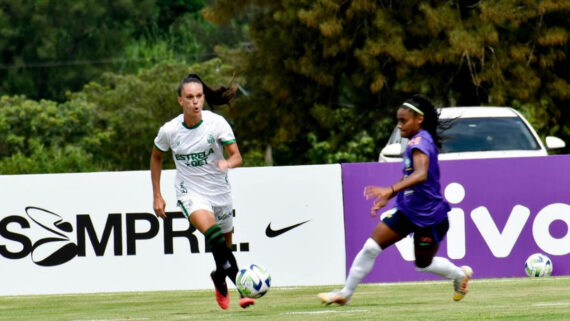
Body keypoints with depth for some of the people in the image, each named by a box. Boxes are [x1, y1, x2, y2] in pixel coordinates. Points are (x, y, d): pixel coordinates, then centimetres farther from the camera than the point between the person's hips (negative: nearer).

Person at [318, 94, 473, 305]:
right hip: (407, 210, 8)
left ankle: (460, 274, 40)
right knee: (371, 248, -4)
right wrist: (386, 198, 18)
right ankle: (345, 293, 2)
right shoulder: (416, 142, 8)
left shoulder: (420, 141, -22)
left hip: (428, 216, -8)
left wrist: (390, 190, -51)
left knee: (423, 264, 12)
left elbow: (420, 175, -39)